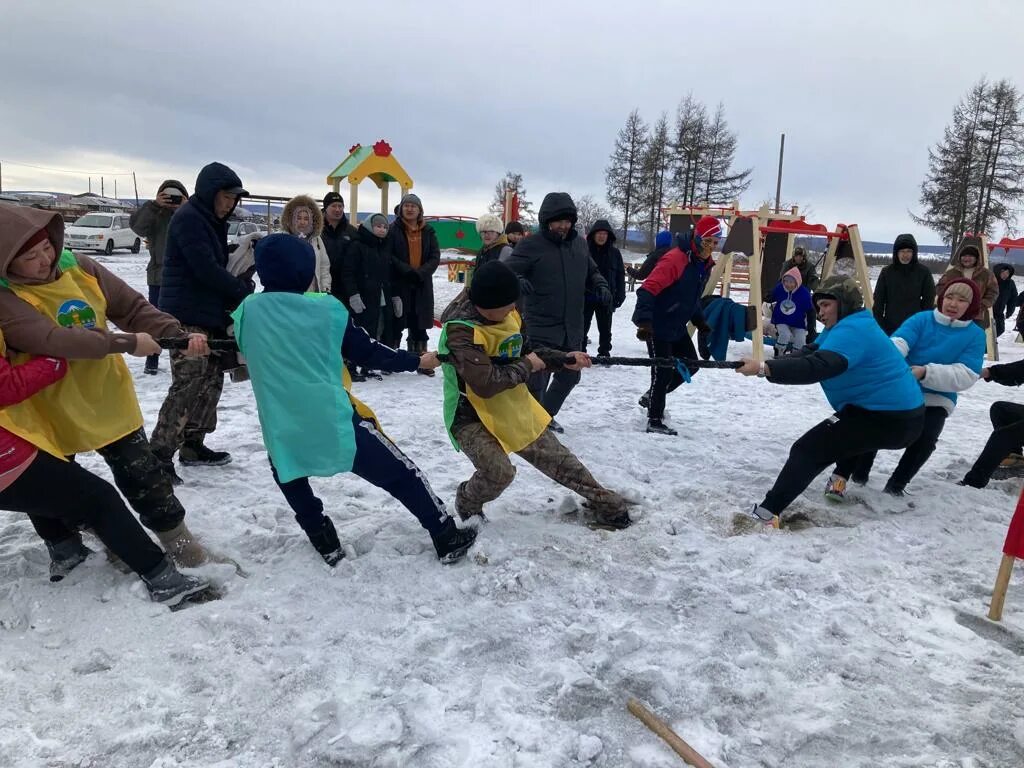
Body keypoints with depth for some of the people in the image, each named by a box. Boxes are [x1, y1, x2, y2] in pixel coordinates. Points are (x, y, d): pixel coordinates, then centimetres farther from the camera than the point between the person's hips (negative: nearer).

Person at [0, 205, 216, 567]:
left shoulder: (80, 269, -8)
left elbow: (134, 307, -5)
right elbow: (51, 340, -35)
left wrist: (180, 336, -19)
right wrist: (127, 343, -36)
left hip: (107, 399, 2)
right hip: (52, 412, -2)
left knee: (141, 474, 11)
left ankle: (175, 534, 29)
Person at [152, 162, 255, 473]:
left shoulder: (211, 220, 17)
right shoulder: (188, 218, -13)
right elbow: (206, 269, -20)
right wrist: (243, 291, -11)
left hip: (208, 313, 10)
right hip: (187, 316, -10)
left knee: (211, 380, 13)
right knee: (188, 385, -13)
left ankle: (193, 444, 23)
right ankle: (159, 455, -9)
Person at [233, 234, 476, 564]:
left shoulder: (246, 312, 2)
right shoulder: (328, 309, -3)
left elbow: (239, 354, 20)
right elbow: (368, 352, 5)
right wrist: (417, 361, 19)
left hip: (283, 432, 2)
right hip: (336, 424, -2)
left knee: (290, 476, 35)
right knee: (401, 474, 13)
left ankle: (326, 544, 33)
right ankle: (448, 539, 22)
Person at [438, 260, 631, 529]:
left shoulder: (504, 314, -5)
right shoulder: (460, 332, -29)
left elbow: (523, 350, 12)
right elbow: (485, 384, -35)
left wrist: (564, 359, 2)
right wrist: (526, 366, -22)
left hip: (512, 408, 7)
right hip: (471, 416, -7)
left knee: (557, 459, 11)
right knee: (499, 471, -24)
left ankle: (605, 502, 27)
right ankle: (467, 504, 9)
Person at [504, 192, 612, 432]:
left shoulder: (579, 244, 8)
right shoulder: (531, 245, -11)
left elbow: (591, 272, 21)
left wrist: (601, 286, 0)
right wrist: (518, 281, -34)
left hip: (572, 329, 7)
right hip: (541, 329, -7)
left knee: (570, 375, 20)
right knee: (537, 380, -5)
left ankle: (547, 415, 41)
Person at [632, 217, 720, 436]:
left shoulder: (705, 264, 6)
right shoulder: (675, 259, -24)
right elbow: (648, 289, -32)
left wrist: (700, 321, 17)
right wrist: (644, 320, -40)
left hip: (677, 326, 9)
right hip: (657, 325, -9)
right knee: (664, 370, -7)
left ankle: (652, 397, 31)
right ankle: (655, 421, 6)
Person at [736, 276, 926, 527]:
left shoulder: (852, 331, -18)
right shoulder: (848, 326, 16)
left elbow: (817, 367, -34)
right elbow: (810, 355, 10)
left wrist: (764, 369, -40)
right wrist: (769, 364, -8)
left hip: (889, 419, -11)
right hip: (903, 416, 11)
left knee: (807, 449, -17)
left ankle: (767, 513, -25)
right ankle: (839, 478, 42)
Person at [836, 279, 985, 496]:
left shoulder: (975, 335, 1)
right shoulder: (921, 319, 0)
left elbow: (966, 376, -12)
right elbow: (898, 341, -19)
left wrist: (925, 372, -27)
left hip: (936, 400, 0)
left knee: (925, 439, -25)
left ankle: (896, 485, -2)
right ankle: (857, 473, 0)